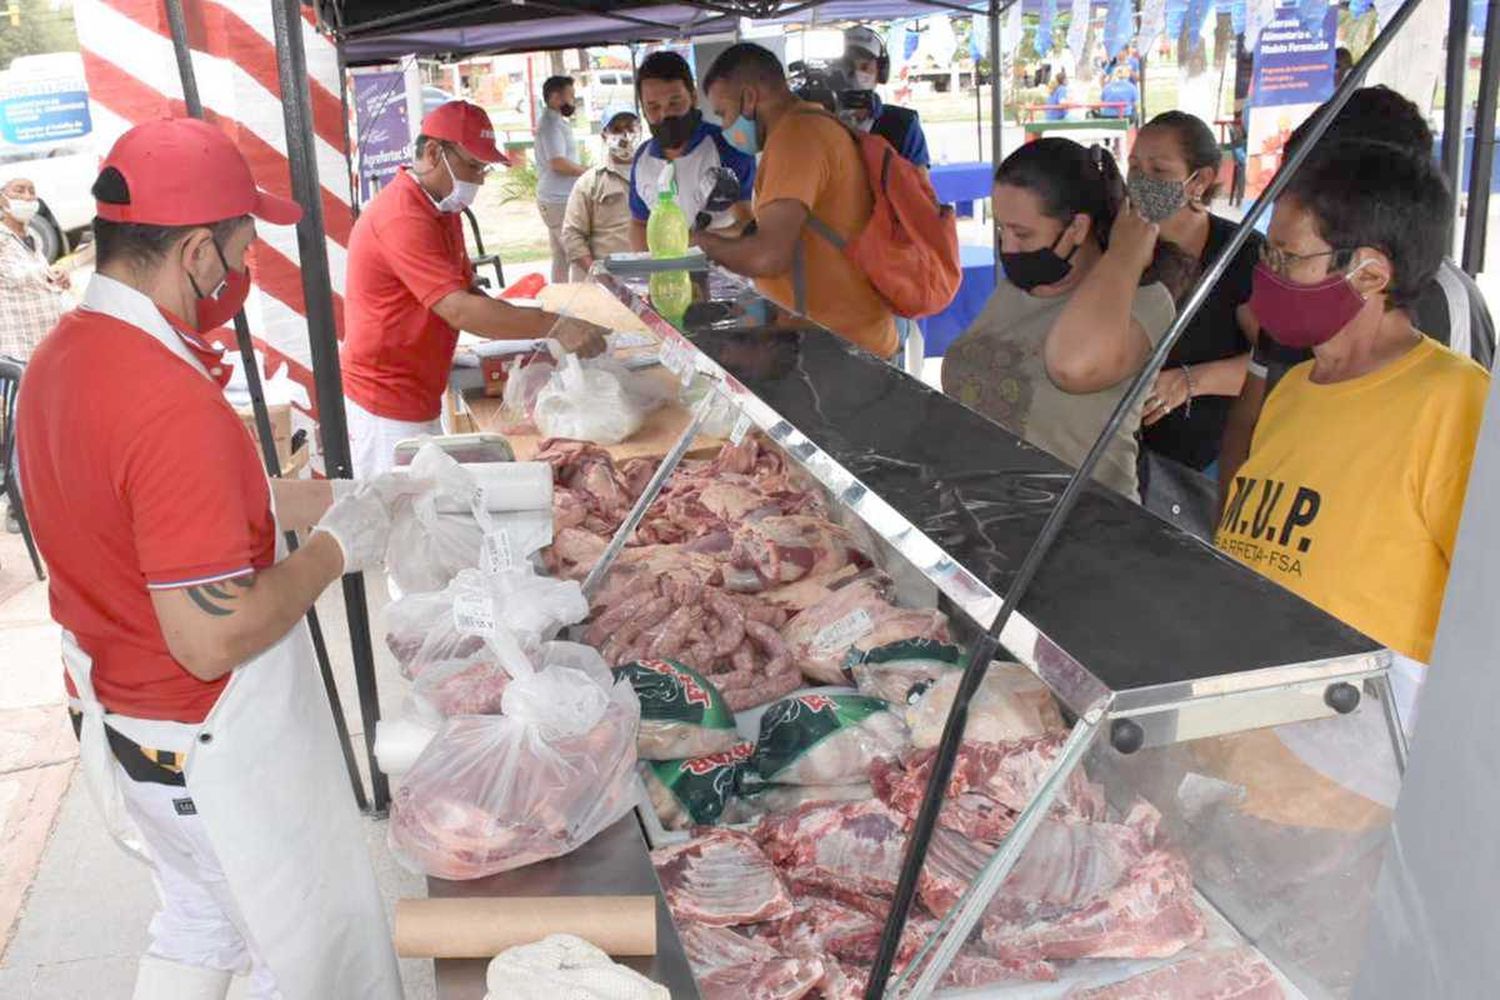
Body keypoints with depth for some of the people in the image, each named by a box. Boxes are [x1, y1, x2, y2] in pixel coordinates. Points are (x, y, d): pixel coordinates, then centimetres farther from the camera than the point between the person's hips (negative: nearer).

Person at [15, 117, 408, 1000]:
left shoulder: (62, 356, -1)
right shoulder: (173, 405, -32)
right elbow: (215, 639, -31)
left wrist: (339, 497, 7)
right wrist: (335, 549, -17)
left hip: (120, 723, 9)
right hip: (220, 755, -9)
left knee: (200, 923, 29)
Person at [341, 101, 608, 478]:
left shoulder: (443, 209, 12)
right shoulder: (404, 219, -22)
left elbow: (468, 293, 13)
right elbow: (459, 310, -29)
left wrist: (532, 338, -2)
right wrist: (555, 327, -29)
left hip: (419, 396, 10)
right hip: (388, 405, -10)